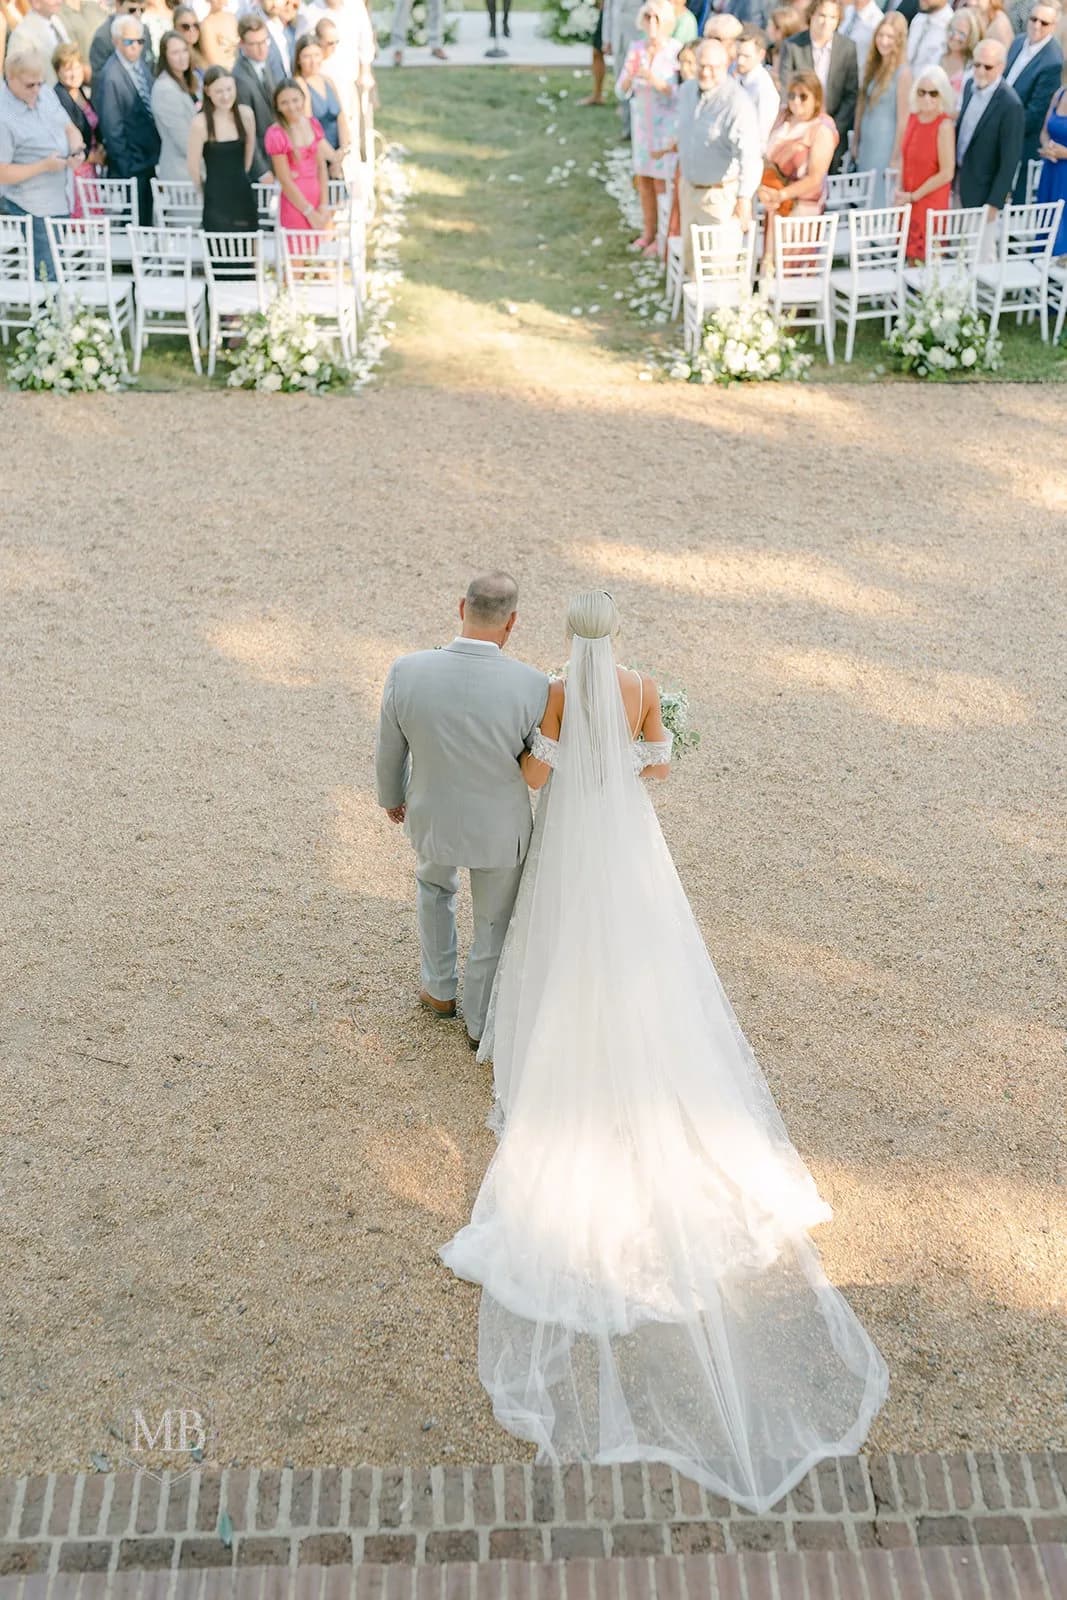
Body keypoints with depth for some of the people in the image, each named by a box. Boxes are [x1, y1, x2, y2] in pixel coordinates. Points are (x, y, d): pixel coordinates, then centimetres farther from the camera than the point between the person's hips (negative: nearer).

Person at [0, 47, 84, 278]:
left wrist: (77, 151, -9)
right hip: (31, 208, -7)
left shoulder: (46, 92, 2)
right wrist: (44, 166, -25)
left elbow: (70, 129, 14)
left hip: (60, 199, 7)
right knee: (49, 278, -7)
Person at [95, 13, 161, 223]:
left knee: (147, 221, 18)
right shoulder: (111, 77, -20)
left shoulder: (141, 62, 4)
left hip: (150, 159, 7)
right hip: (131, 166, -7)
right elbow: (112, 129, -17)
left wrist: (156, 155, 10)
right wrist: (126, 170, -14)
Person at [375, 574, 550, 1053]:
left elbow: (389, 752, -7)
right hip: (500, 827, -2)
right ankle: (481, 1021, 44)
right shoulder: (532, 686, -29)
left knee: (435, 884, 36)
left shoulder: (407, 672, -24)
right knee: (494, 920, 25)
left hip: (431, 819, 2)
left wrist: (390, 796, 14)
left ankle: (440, 988, 50)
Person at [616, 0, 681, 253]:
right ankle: (648, 232, 29)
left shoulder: (676, 51, -16)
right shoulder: (636, 50, -2)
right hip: (642, 120, 5)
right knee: (643, 179, 13)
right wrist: (630, 75, -24)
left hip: (667, 123, -5)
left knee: (662, 181, -1)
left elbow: (681, 93, -20)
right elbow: (621, 90, -2)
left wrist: (654, 80, -34)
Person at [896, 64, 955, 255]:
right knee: (910, 254, 15)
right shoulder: (913, 118, 2)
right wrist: (900, 189, 1)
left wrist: (913, 196, -13)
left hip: (931, 203, -7)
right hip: (908, 202, 7)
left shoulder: (944, 125, -18)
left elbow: (946, 174, -19)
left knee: (926, 258, 2)